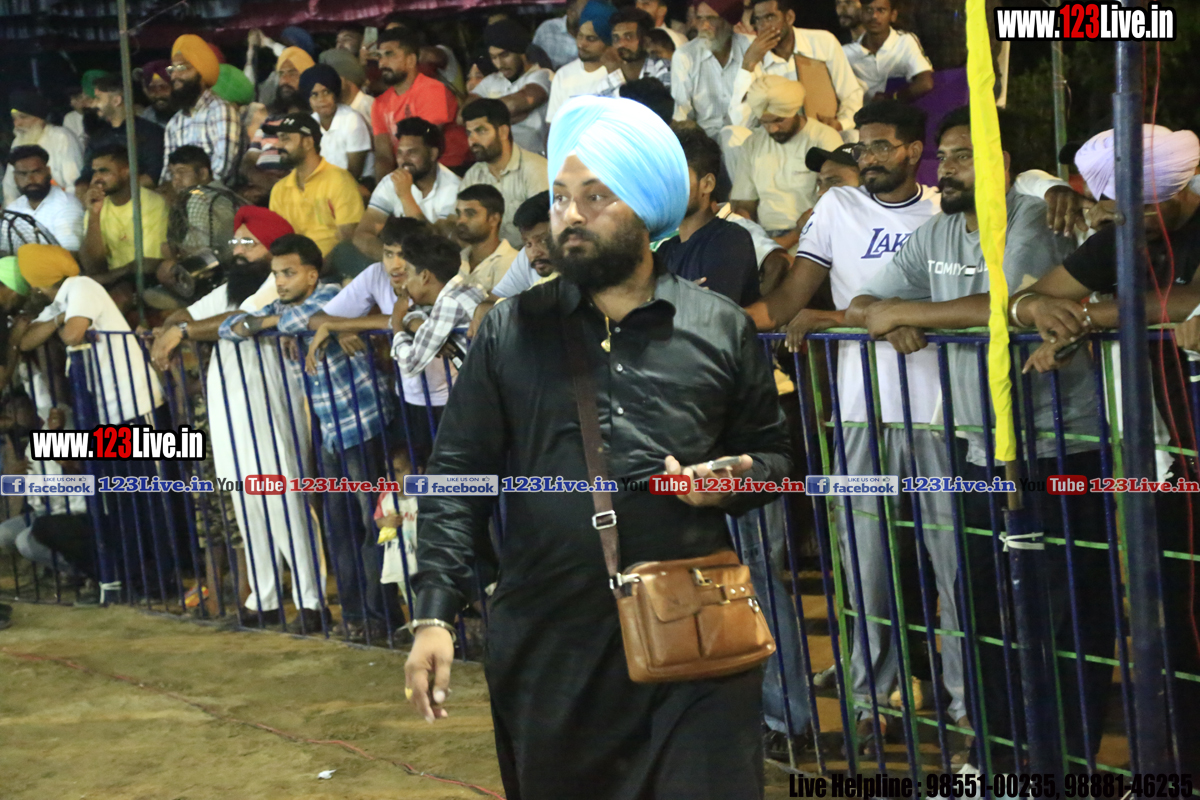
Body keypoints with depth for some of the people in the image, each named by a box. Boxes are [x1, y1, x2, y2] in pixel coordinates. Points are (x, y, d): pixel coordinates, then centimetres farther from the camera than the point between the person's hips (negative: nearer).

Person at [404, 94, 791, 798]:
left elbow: (772, 452, 16)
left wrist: (738, 477, -9)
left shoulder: (722, 329, 6)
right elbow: (457, 475, 4)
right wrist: (435, 614, -5)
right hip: (548, 643, 1)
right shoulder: (513, 332, 6)